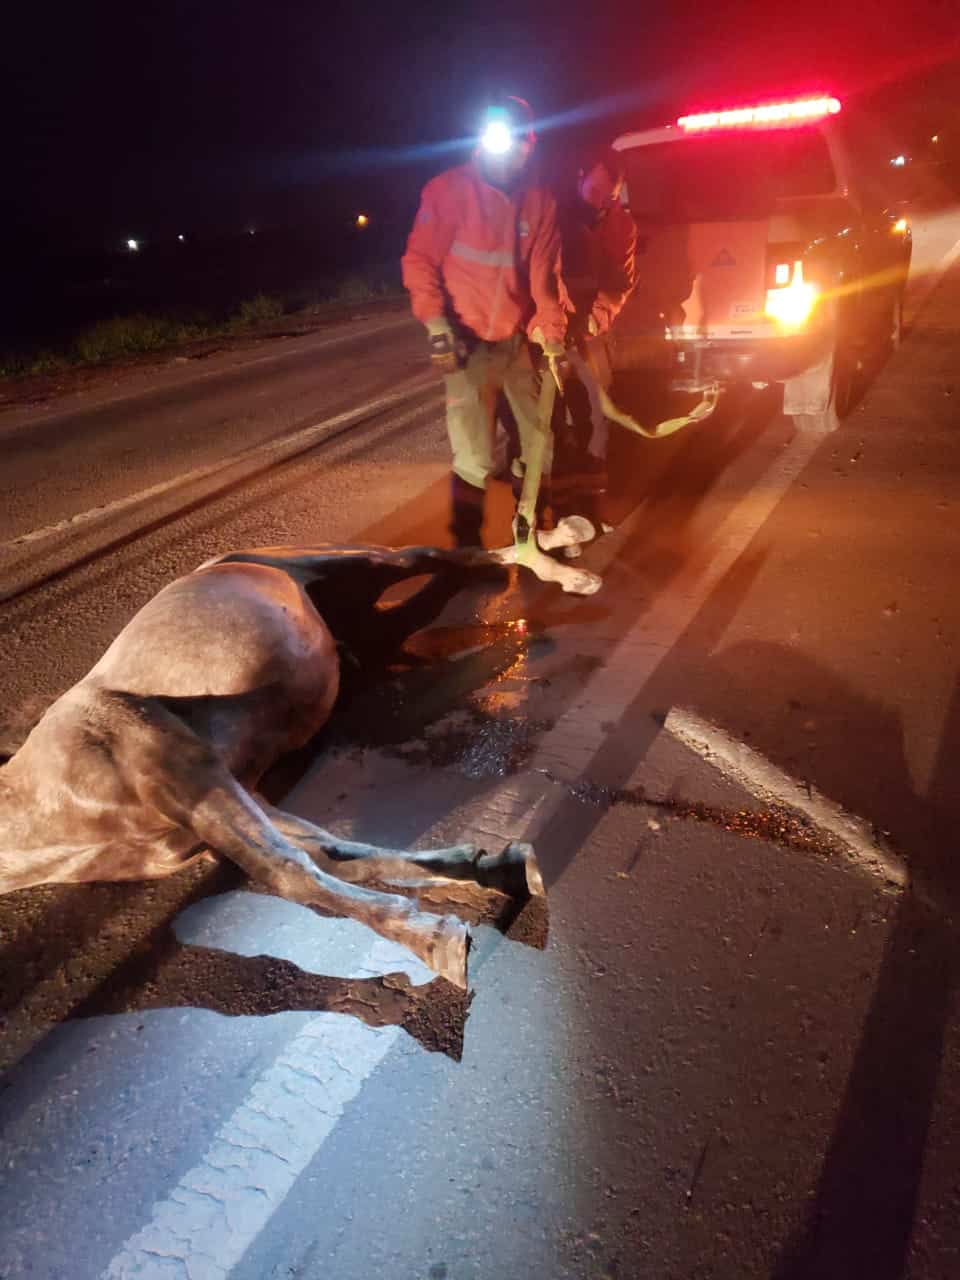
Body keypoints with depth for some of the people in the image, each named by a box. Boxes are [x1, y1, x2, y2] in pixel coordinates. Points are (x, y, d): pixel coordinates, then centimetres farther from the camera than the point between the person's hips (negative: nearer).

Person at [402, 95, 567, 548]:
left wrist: (552, 334, -2)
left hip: (519, 340, 5)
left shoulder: (539, 201, 3)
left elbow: (544, 273, 5)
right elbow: (420, 260, -7)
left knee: (540, 444, 11)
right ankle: (467, 546, 7)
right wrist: (436, 324, -16)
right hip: (468, 341, -4)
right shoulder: (449, 189, -7)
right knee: (473, 458, -8)